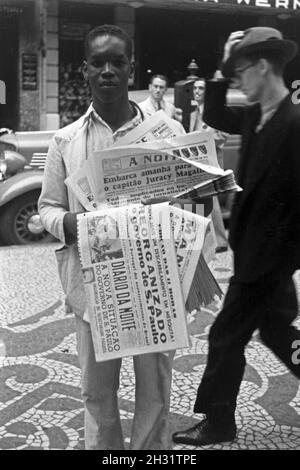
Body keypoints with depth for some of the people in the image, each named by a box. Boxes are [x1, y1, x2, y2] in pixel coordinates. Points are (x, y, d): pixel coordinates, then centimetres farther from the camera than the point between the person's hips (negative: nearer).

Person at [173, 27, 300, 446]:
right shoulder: (256, 115, 4)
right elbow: (216, 117, 21)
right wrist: (221, 72, 6)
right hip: (258, 246, 8)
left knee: (227, 335, 4)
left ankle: (218, 423, 22)